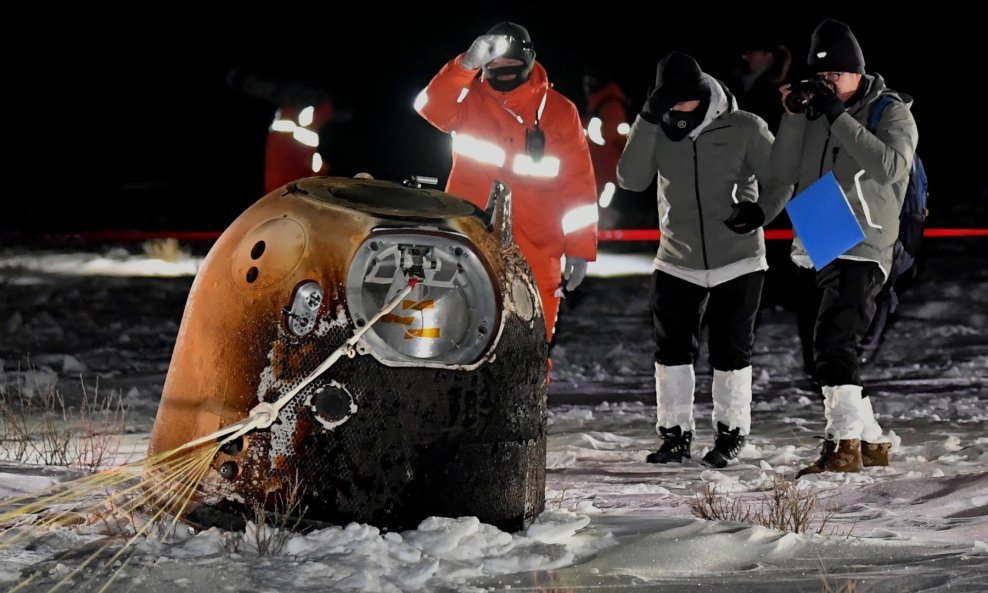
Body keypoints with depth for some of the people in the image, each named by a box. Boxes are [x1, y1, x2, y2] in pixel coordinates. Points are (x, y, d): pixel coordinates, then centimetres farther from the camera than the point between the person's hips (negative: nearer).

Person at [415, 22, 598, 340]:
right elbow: (431, 107, -20)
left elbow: (578, 183, 4)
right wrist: (467, 64, -33)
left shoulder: (558, 111, 2)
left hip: (535, 256, 0)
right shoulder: (469, 97, 2)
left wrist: (580, 248, 0)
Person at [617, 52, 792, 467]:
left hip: (737, 261, -2)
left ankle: (731, 433, 18)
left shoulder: (745, 129, -10)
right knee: (672, 348, 4)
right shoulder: (658, 132, -2)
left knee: (730, 350, 5)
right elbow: (631, 179, -15)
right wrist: (649, 119, -20)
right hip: (677, 262, 3)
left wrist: (761, 210, -22)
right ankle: (675, 434, 15)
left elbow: (779, 180, -2)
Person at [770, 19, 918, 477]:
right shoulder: (814, 113, 11)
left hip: (862, 251, -7)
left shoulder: (891, 112, -3)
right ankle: (871, 441, 23)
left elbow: (891, 165, -21)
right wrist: (793, 116, -5)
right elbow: (784, 172, 6)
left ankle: (843, 445, -25)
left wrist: (840, 118, -21)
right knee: (831, 351, 12)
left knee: (834, 341, -22)